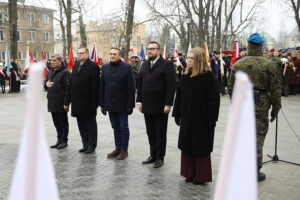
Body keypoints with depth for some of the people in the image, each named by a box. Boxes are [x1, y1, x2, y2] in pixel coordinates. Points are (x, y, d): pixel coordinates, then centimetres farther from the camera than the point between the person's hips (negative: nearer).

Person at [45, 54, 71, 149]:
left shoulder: (65, 72, -10)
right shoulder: (50, 72, 14)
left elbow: (68, 88, -15)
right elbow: (46, 85, 23)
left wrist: (66, 103, -19)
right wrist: (46, 84, -2)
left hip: (61, 104, -7)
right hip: (52, 103, 7)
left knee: (63, 123, 4)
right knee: (56, 123, 15)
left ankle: (64, 141, 14)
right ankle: (59, 139, 25)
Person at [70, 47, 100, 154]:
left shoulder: (93, 66, -10)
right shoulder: (76, 66, 14)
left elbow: (95, 86, -14)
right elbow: (72, 83, 15)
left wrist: (94, 103, -18)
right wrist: (72, 99, 9)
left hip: (88, 102, -7)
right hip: (77, 101, 7)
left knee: (90, 124, 4)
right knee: (81, 125, 13)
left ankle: (92, 145, 13)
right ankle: (85, 145, 23)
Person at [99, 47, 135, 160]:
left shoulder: (126, 67, -6)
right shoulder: (105, 68, 8)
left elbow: (131, 88, -8)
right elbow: (102, 87, 9)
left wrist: (130, 105, -12)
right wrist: (102, 104, 6)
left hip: (122, 104, -4)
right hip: (110, 104, 4)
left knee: (123, 127, 4)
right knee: (115, 127, 12)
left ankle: (124, 150, 14)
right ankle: (118, 148, 22)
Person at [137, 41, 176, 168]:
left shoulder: (167, 65, -8)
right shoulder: (144, 65, 12)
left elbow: (171, 86, -12)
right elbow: (140, 84, 14)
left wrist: (168, 104, -16)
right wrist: (139, 101, 8)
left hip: (160, 107, -6)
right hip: (147, 106, 6)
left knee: (160, 133, 5)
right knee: (151, 133, 12)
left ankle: (160, 157, 16)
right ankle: (153, 155, 24)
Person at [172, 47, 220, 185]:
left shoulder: (209, 77, -11)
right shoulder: (185, 77, 8)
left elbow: (214, 100, -13)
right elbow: (179, 97, 11)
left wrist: (211, 120, -16)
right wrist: (177, 114, 8)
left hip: (202, 120, -6)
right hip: (186, 119, 6)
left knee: (201, 148, 4)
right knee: (187, 147, 11)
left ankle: (201, 176, 17)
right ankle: (189, 173, 24)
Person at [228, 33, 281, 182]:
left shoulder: (238, 64, 2)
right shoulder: (268, 65, -8)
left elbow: (231, 87, 8)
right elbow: (275, 89, -7)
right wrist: (276, 107, 3)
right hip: (260, 107, -3)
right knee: (258, 137, 4)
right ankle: (255, 172, 12)